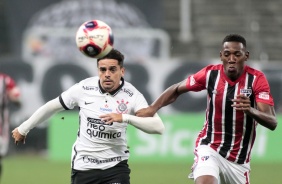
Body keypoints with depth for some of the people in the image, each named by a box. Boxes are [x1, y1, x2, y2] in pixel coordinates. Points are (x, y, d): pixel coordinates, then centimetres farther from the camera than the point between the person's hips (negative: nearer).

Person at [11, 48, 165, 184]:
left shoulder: (132, 95, -12)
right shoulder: (83, 88, -8)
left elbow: (158, 127, -23)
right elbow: (52, 106, 7)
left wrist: (125, 117, -36)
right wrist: (23, 129, 16)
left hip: (116, 166, -1)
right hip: (83, 167, 1)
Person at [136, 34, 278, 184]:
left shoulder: (257, 79, -13)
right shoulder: (210, 74, -8)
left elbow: (272, 123, -21)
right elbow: (177, 89, 8)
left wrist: (250, 110, -41)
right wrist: (152, 108, -5)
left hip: (240, 160, 1)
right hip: (210, 149, -1)